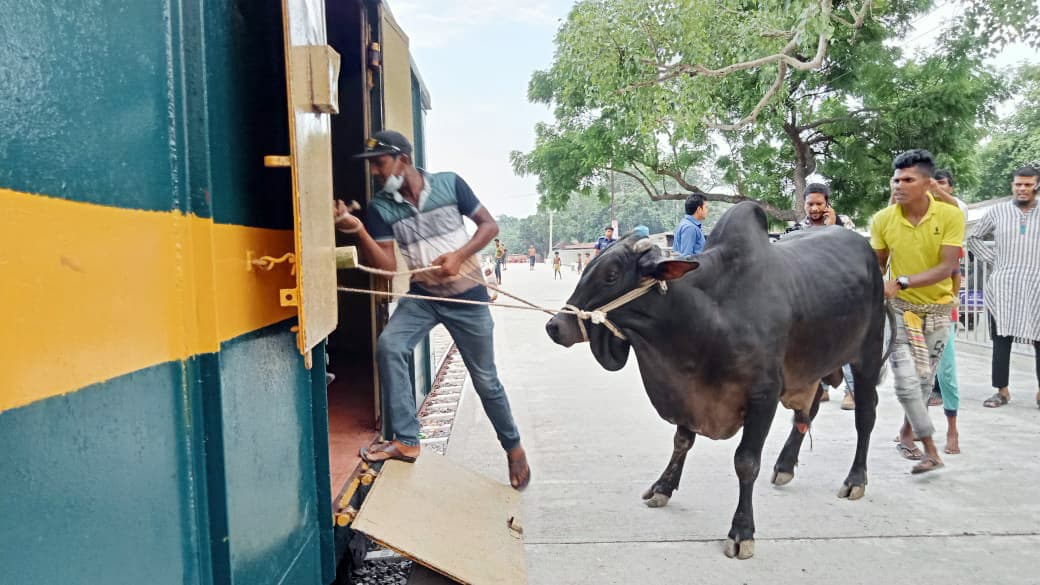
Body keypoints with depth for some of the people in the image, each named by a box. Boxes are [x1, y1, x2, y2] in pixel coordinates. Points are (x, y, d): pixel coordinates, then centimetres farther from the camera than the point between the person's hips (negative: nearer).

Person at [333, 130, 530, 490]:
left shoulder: (449, 184, -9)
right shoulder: (380, 208, -5)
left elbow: (489, 225, -3)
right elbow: (387, 267, -11)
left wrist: (459, 256, -18)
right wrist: (357, 230, -25)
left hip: (467, 296, -2)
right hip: (422, 296, 2)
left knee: (485, 380, 7)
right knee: (388, 346, -25)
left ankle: (513, 446, 30)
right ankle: (405, 441, -16)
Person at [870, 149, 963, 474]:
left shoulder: (950, 216, -14)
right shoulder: (882, 220, -10)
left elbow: (947, 267, -20)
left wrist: (903, 282, -30)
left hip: (937, 308, 0)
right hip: (899, 308, 0)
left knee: (924, 379, 11)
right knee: (906, 380, -10)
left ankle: (907, 432, 33)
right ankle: (930, 450, 1)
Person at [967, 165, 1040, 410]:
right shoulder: (998, 211, 9)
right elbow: (974, 238, 18)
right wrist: (993, 259, 6)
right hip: (1002, 287, 1)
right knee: (1001, 339, 3)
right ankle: (1002, 391, 11)